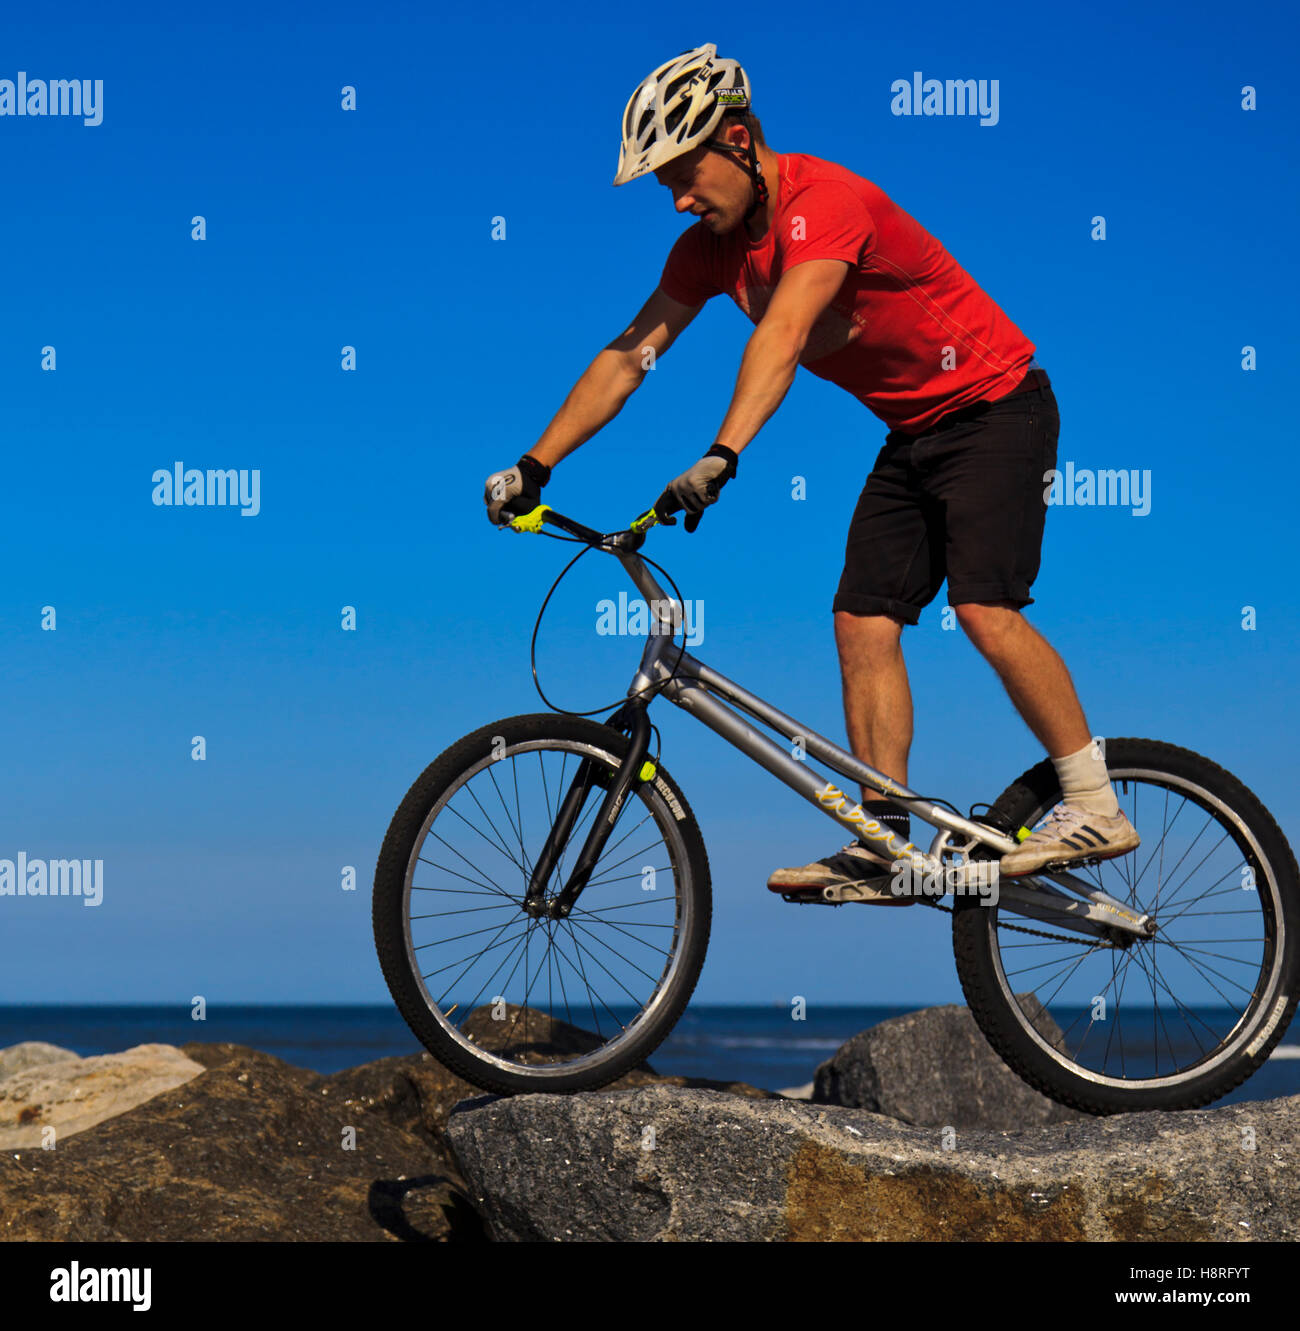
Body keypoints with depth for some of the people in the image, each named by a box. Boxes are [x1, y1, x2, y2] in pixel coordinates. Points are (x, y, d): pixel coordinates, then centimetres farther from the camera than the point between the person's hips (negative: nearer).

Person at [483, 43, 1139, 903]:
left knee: (986, 609, -22)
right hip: (912, 431, 8)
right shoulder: (712, 247, 0)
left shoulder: (823, 200, -25)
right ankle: (883, 846, 0)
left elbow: (784, 332, -40)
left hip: (994, 406, -8)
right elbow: (628, 357, 1)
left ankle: (1096, 806, -13)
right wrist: (533, 468, -7)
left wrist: (721, 456, -51)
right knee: (864, 621, -1)